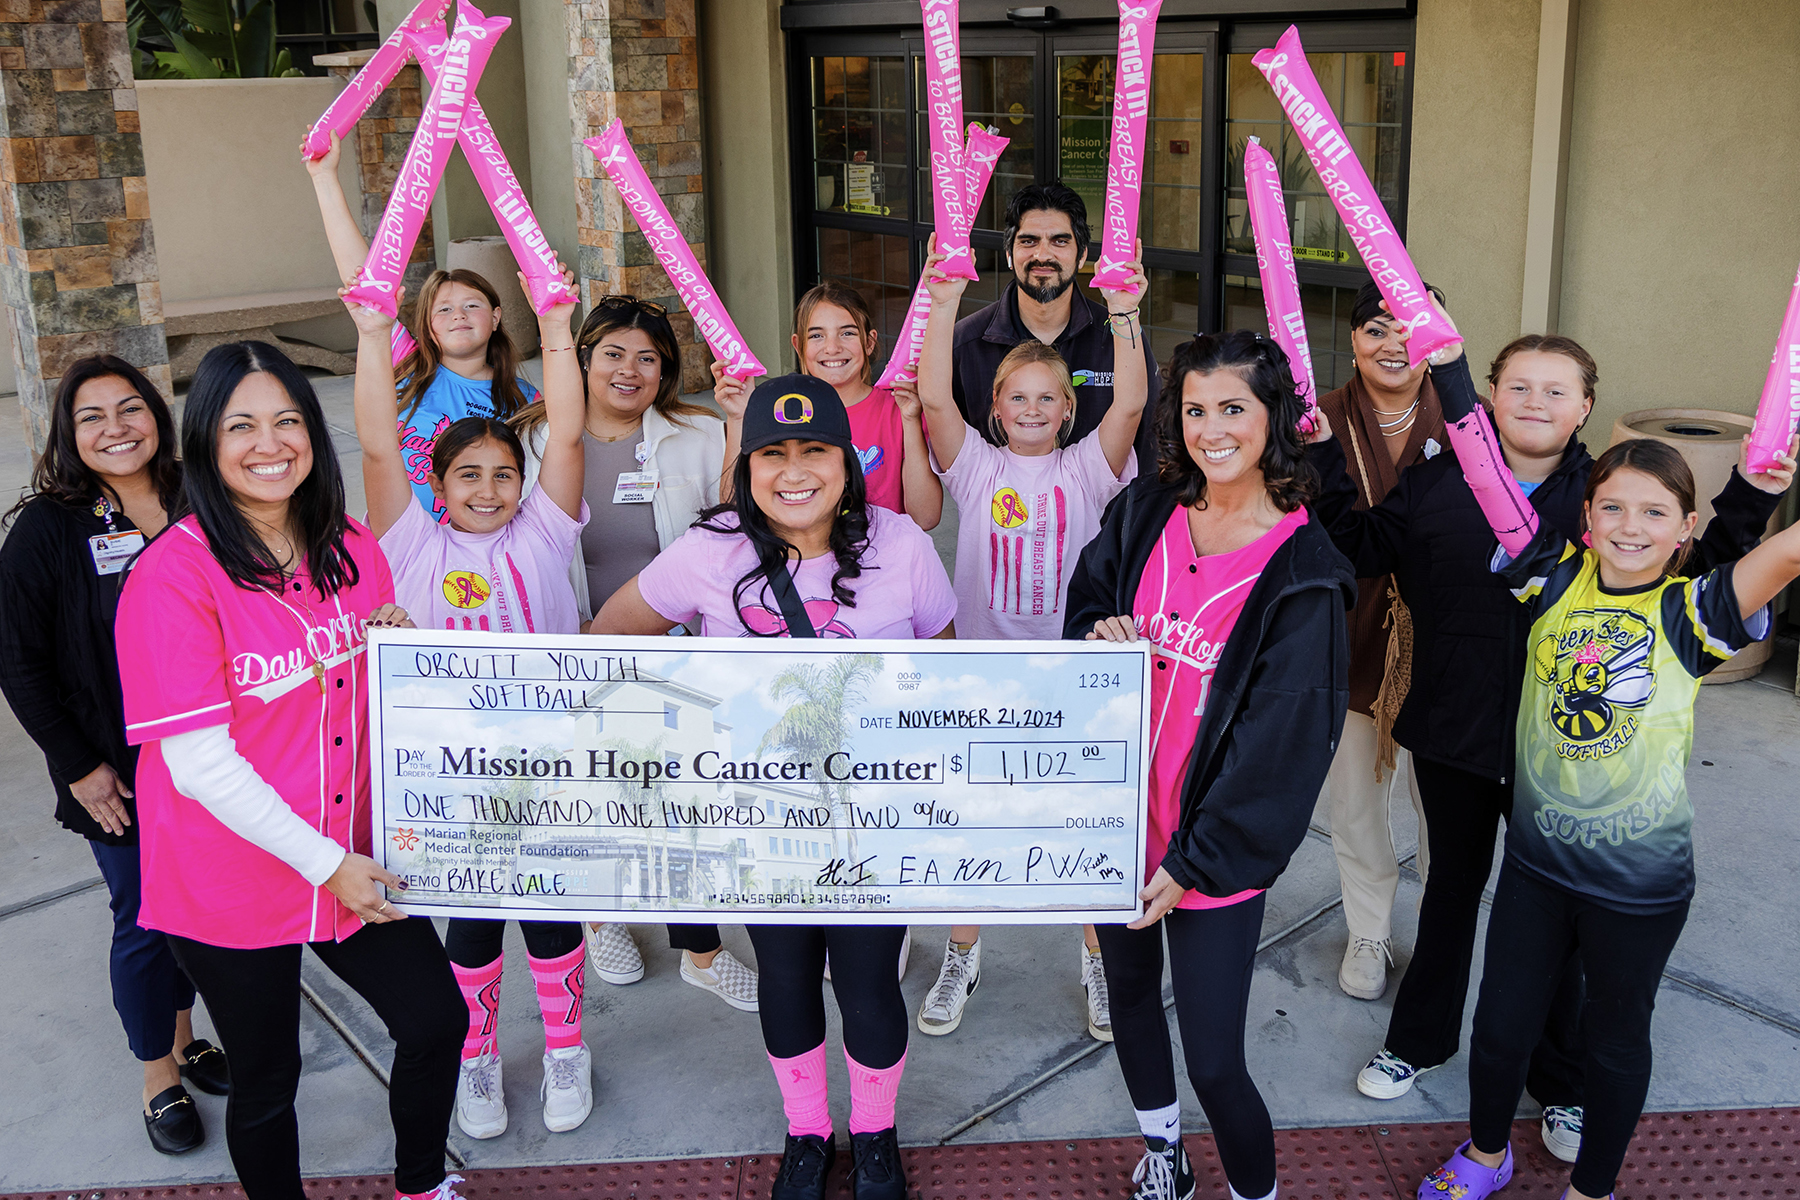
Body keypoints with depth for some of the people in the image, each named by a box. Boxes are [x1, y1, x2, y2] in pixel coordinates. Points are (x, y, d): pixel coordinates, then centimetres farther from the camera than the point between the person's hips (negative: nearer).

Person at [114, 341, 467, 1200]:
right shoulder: (173, 575, -18)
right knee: (266, 1079, 11)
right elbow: (199, 763, -20)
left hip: (355, 856, 6)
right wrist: (323, 861, -19)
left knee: (437, 1018, 11)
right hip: (230, 885, -5)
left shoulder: (354, 552, 2)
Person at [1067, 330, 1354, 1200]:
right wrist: (1101, 633, -9)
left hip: (1214, 848, -5)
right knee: (1129, 989, 24)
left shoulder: (1302, 573, -14)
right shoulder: (1144, 513, 1)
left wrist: (1196, 861, -15)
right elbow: (1085, 602, 16)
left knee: (1214, 1064, -3)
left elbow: (1281, 742, -14)